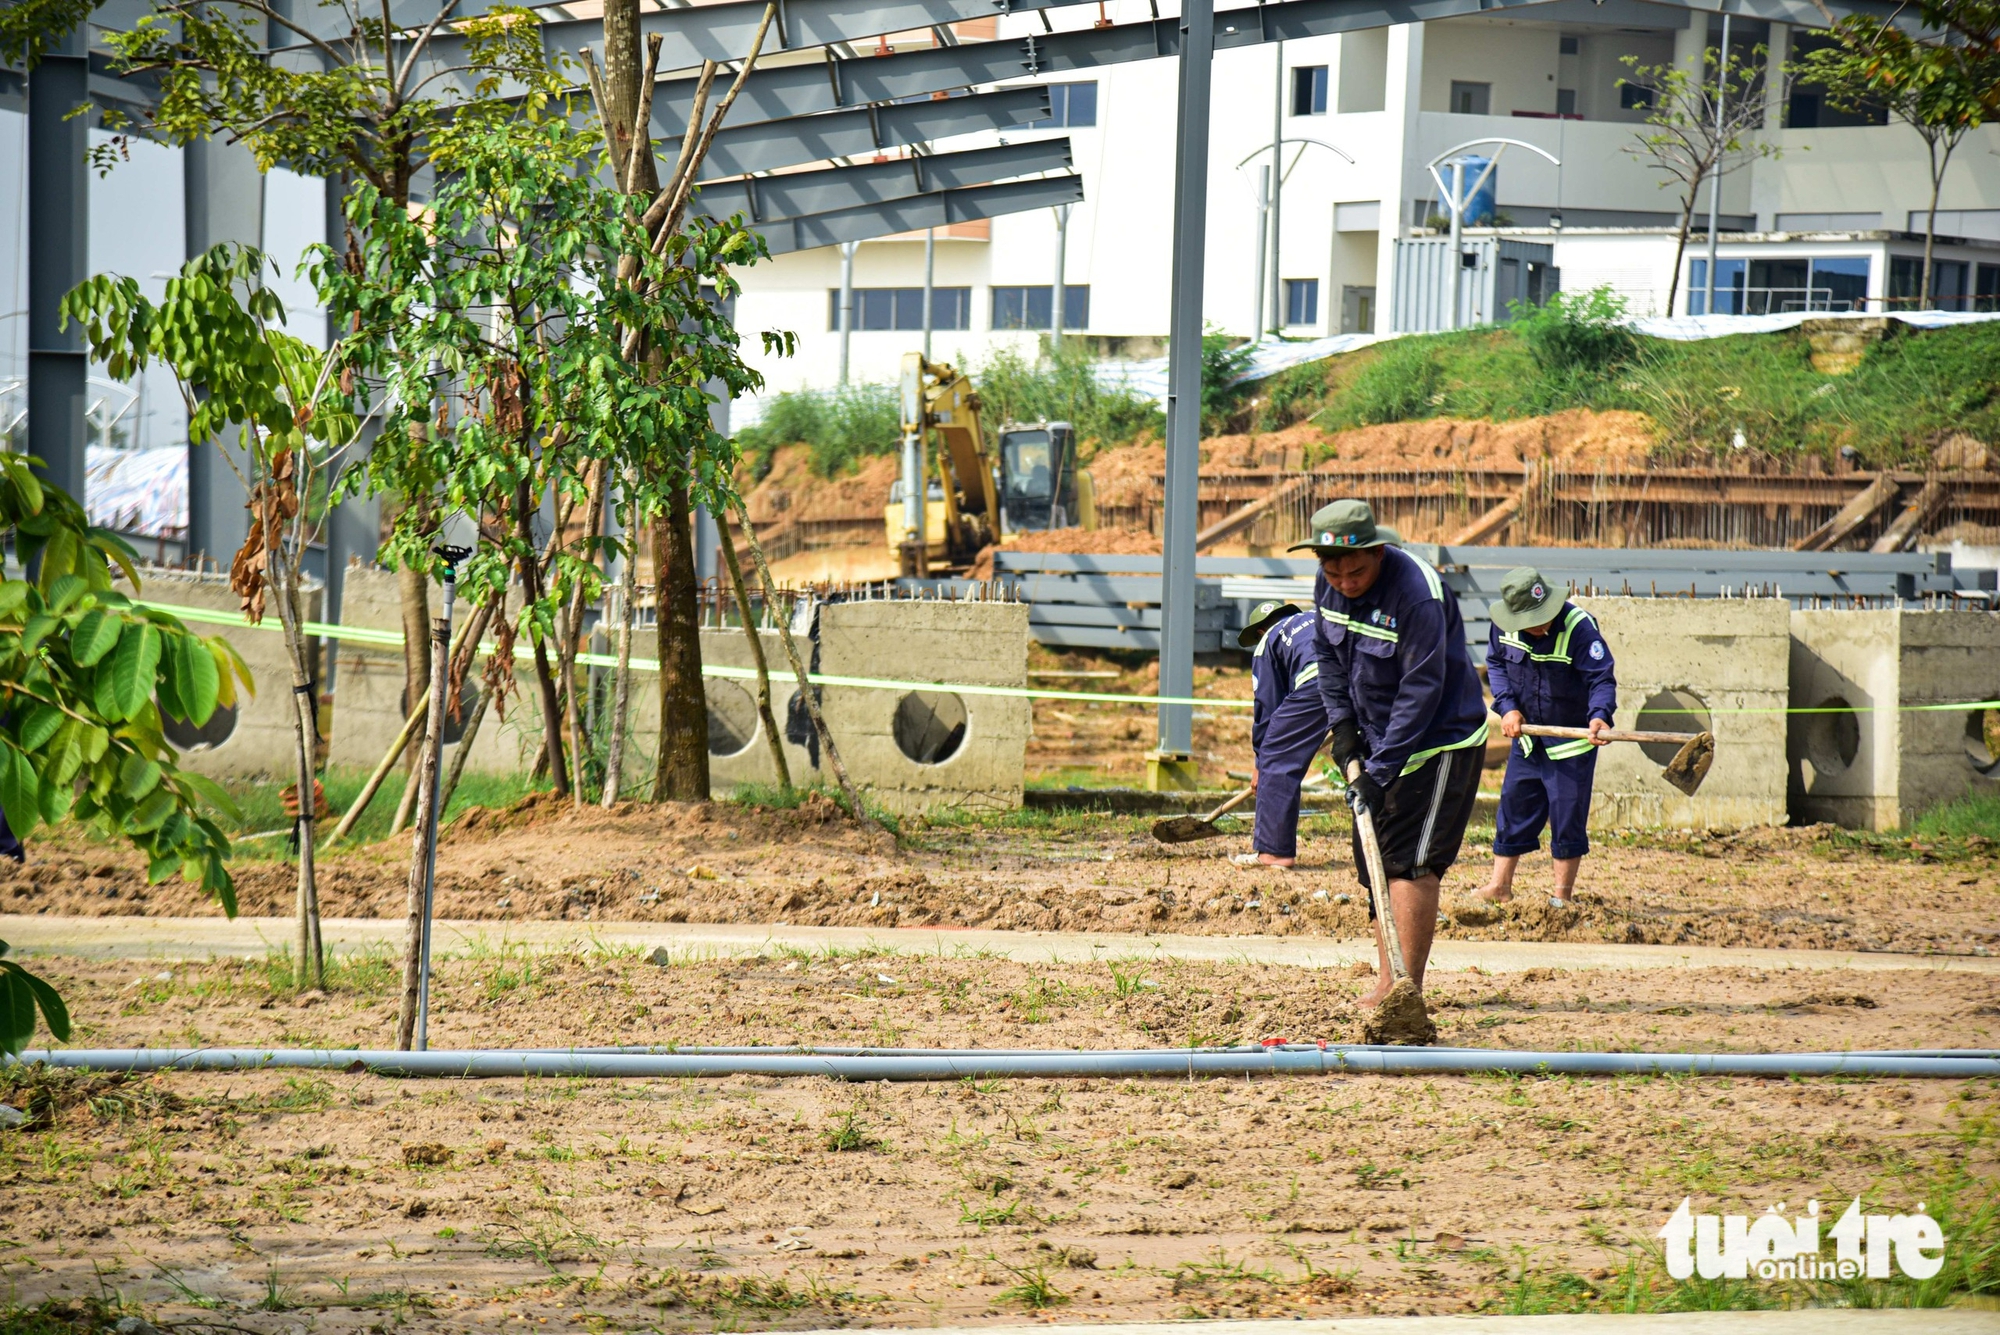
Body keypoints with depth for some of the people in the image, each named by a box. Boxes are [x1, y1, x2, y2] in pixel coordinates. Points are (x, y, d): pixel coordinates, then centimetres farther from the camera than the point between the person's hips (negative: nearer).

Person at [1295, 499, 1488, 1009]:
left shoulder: (1418, 595, -28)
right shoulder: (1328, 586, -4)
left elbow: (1420, 693, -28)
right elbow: (1327, 652, 13)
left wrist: (1378, 771, -29)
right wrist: (1342, 723, 1)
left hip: (1440, 742, -8)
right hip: (1377, 739, 8)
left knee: (1410, 862, -16)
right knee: (1374, 865, 9)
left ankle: (1407, 988, -17)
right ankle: (1388, 986, 15)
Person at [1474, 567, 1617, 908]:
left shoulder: (1579, 626, -26)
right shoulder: (1504, 625, -11)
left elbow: (1602, 678, -25)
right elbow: (1495, 663, 5)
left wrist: (1599, 715, -44)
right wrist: (1507, 707, -8)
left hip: (1572, 737, -5)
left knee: (1567, 814, 0)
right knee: (1514, 805, 10)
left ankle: (1563, 894, 12)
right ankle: (1500, 886, 20)